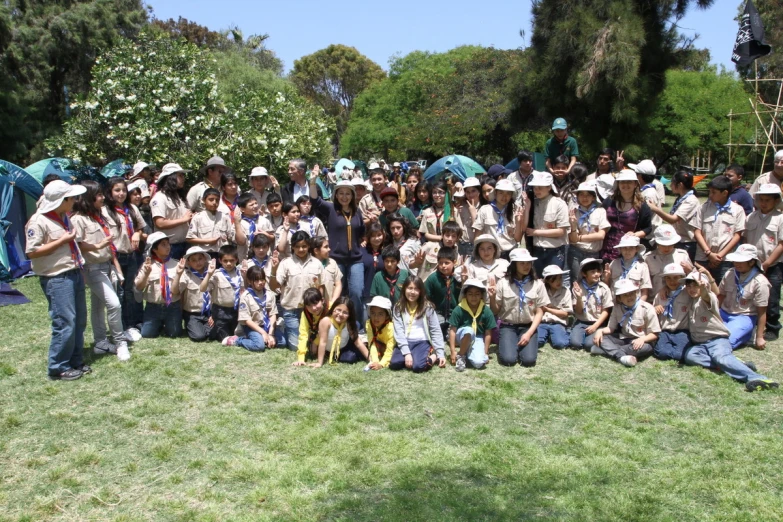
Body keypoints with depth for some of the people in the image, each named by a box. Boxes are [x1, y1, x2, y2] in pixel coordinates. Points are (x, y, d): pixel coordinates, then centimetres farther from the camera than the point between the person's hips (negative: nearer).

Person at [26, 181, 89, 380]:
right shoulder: (38, 222, -16)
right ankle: (58, 368, 5)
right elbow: (32, 252, -20)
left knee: (79, 321, 13)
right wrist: (62, 241, -20)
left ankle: (75, 361, 25)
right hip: (56, 279, -9)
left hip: (75, 273, 9)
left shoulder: (63, 217, 11)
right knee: (65, 323, -8)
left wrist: (79, 265, 19)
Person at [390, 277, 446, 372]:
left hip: (422, 342, -2)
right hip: (405, 343, 2)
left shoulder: (427, 307, 2)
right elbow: (398, 331, -5)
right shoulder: (398, 308, 4)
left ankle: (434, 356, 0)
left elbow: (436, 331, 2)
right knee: (394, 364, -26)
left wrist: (440, 353, -7)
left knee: (418, 366, -29)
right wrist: (406, 352, -17)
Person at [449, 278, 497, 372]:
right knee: (469, 330, -38)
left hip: (478, 338, 1)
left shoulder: (486, 311, -11)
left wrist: (485, 353, -5)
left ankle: (468, 351, 10)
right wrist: (453, 351, -15)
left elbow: (488, 334, -4)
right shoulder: (458, 310, -15)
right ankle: (461, 356, -14)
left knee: (479, 363, -25)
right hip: (462, 336, -1)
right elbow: (452, 330, -11)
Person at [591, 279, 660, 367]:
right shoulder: (617, 308, 0)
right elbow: (611, 328, 5)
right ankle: (621, 356, -35)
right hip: (623, 339, 4)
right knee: (597, 336, -16)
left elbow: (654, 334, -10)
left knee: (646, 347, -39)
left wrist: (642, 339, -31)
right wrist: (600, 331, -17)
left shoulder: (647, 308, -12)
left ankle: (610, 350, -28)